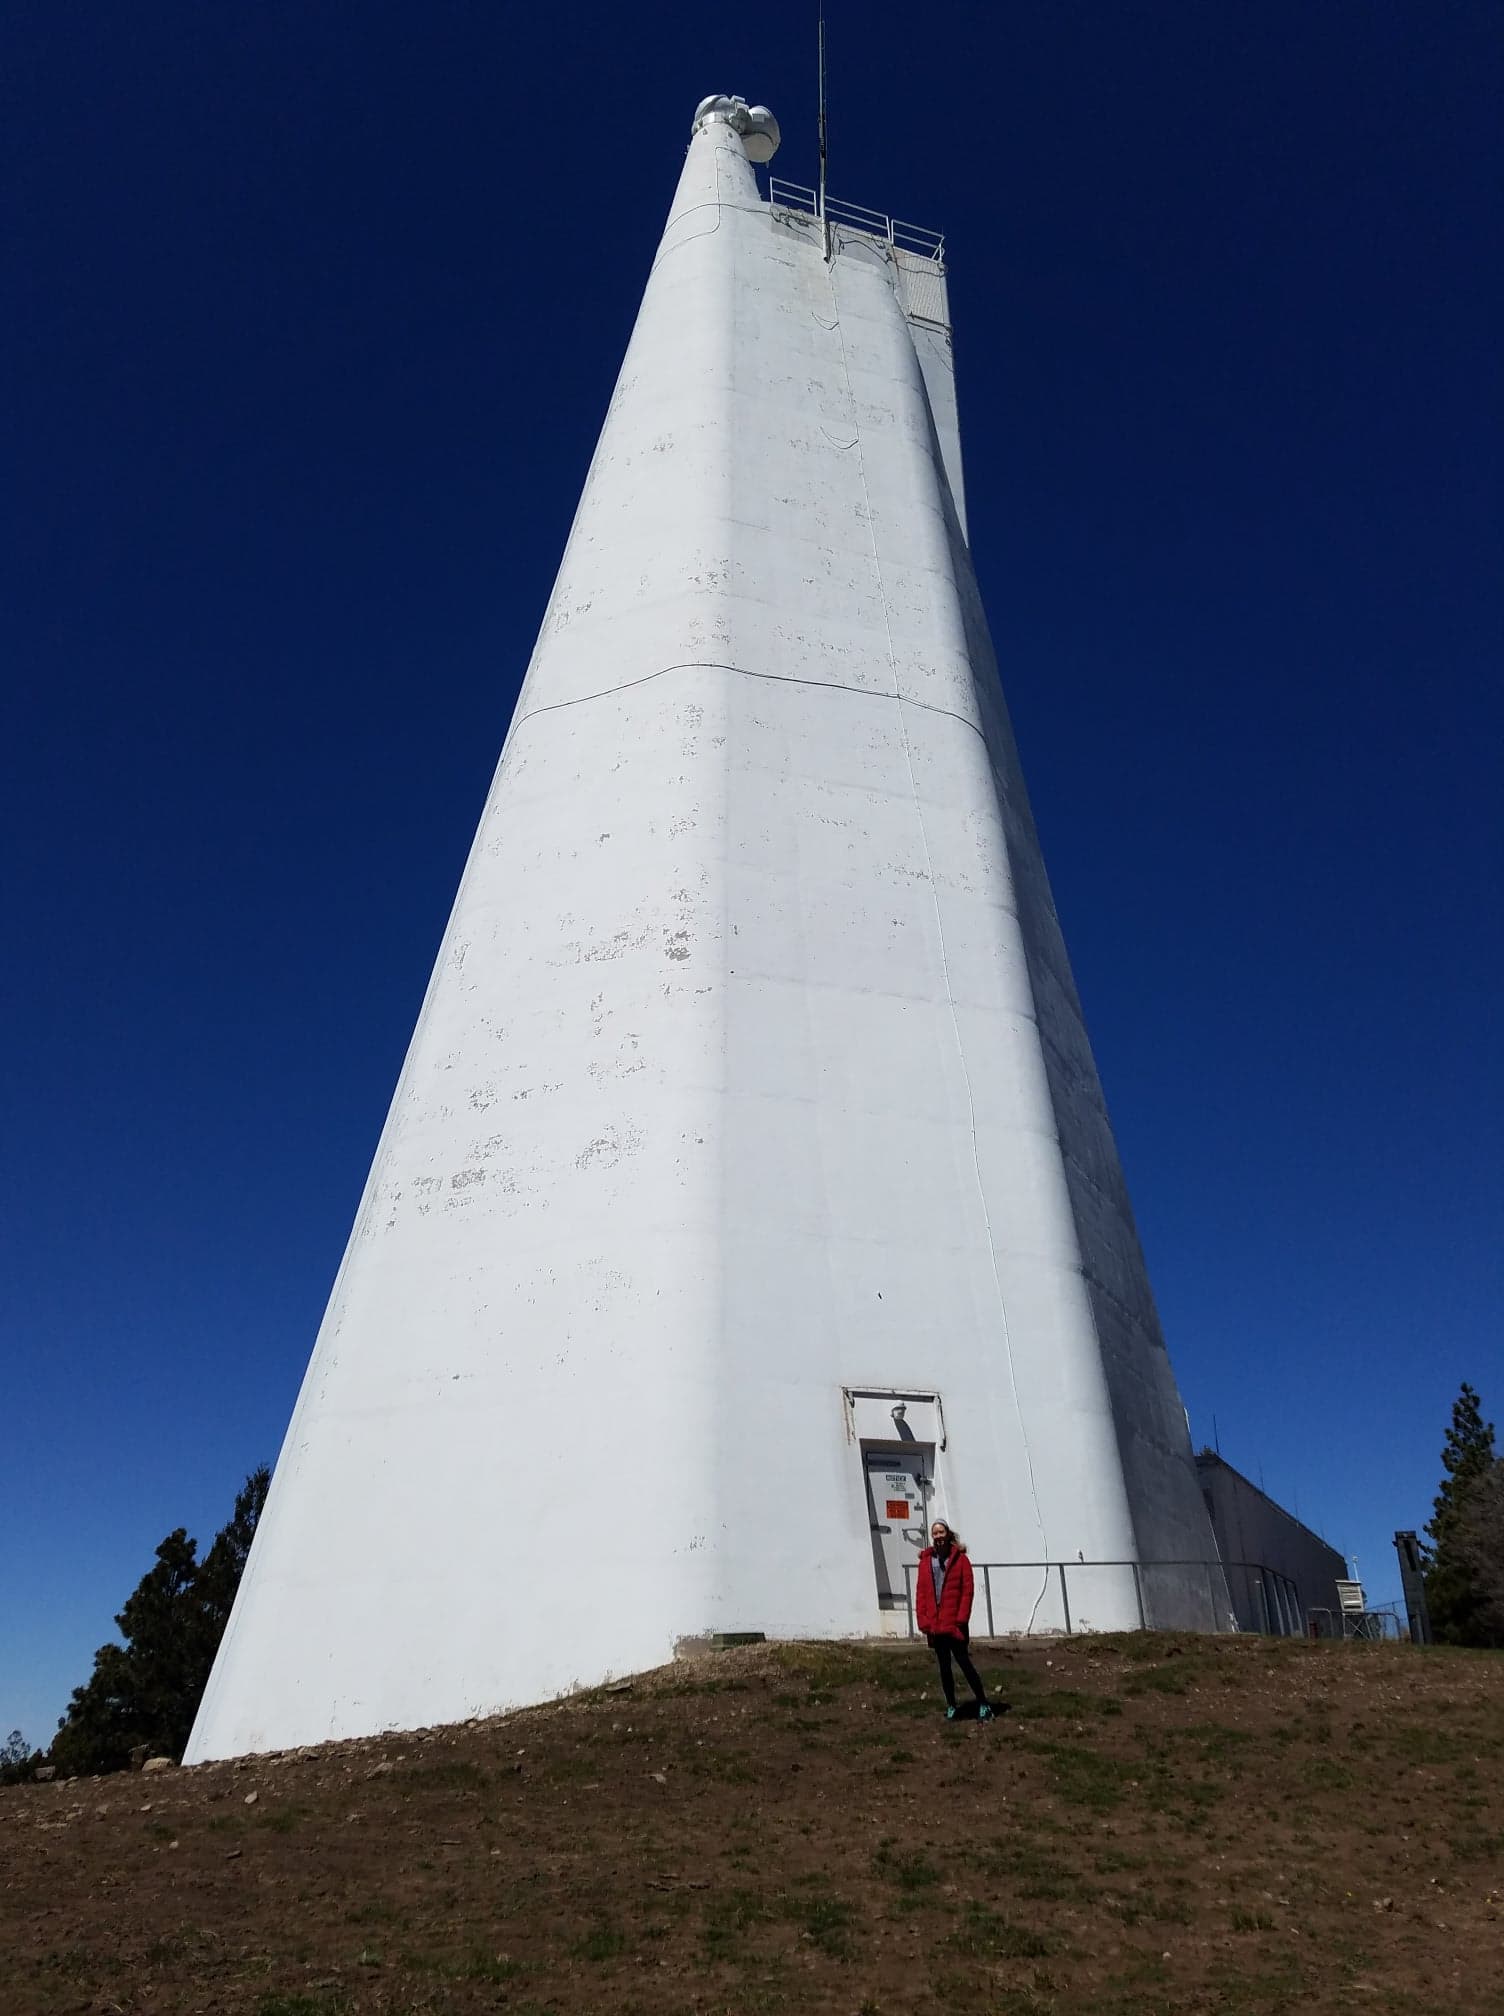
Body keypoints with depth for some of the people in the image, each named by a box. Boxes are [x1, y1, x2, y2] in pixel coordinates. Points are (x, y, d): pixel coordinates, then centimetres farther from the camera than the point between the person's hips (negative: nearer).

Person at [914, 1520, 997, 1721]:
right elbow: (920, 1592, 5)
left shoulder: (960, 1559, -1)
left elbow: (968, 1590, -6)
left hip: (954, 1623, -3)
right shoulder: (925, 1561, 6)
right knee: (944, 1666, 11)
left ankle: (983, 1704, 11)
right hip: (934, 1625, 3)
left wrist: (961, 1618, -12)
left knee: (963, 1662, -2)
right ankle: (951, 1706, 23)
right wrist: (922, 1620, -3)